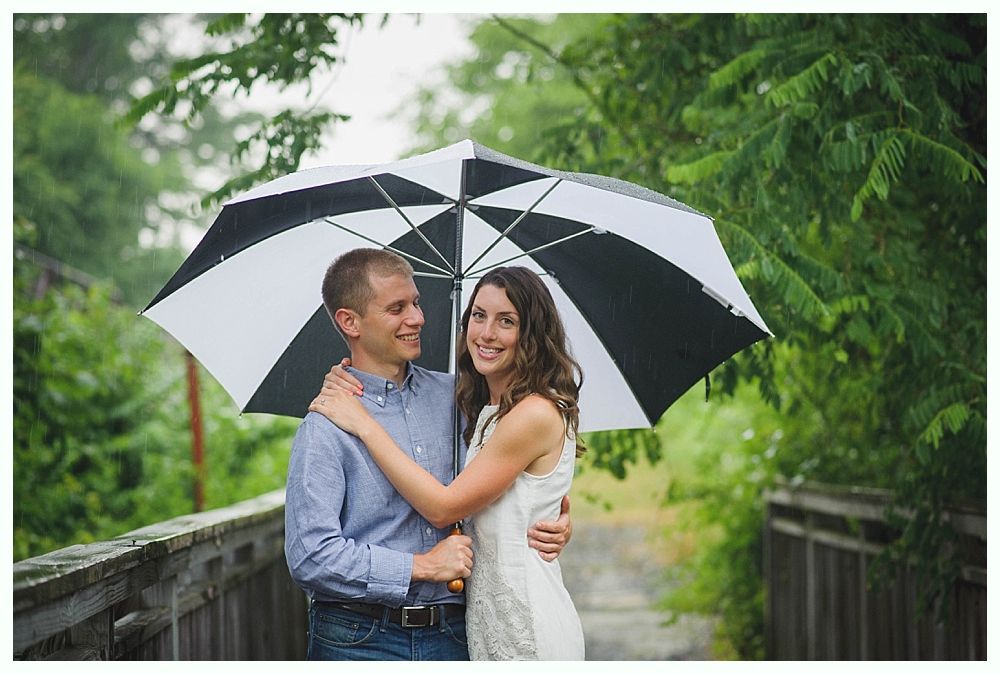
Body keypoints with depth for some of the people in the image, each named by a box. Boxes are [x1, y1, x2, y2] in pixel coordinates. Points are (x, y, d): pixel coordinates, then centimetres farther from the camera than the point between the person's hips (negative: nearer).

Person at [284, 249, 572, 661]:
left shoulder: (454, 395, 9)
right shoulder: (325, 425, -8)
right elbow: (310, 556, -16)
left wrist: (553, 523, 1)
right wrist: (422, 566, -12)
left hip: (452, 637, 4)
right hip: (359, 642, -4)